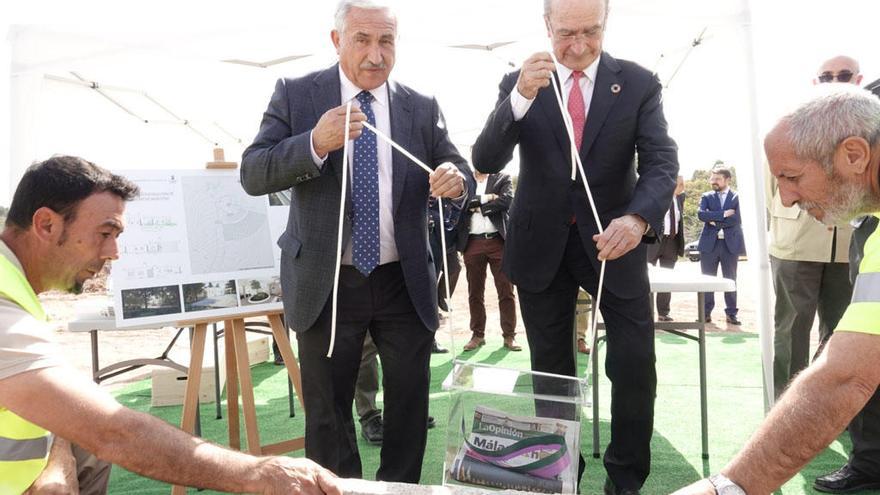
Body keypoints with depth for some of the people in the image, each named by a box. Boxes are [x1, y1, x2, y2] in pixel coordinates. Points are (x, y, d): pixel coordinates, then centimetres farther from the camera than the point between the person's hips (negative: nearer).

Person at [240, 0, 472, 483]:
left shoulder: (422, 107, 3)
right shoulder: (295, 94, -3)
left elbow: (457, 169, 5)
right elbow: (252, 175, -10)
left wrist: (456, 179, -21)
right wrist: (315, 144, -28)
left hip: (405, 283, 2)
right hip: (326, 284, -1)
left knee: (410, 403, 14)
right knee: (327, 410, 13)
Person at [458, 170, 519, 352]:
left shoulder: (503, 178, 8)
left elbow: (507, 200, -9)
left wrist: (477, 206, -6)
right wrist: (484, 198, -12)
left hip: (498, 240, -1)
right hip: (473, 242, 1)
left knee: (506, 291, 0)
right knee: (475, 292, 7)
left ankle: (509, 335, 8)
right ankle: (477, 334, 18)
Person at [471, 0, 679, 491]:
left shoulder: (639, 83, -3)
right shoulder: (519, 83, -1)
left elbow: (662, 161, -12)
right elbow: (486, 161, -12)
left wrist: (638, 218, -33)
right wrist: (521, 96, -29)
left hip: (612, 240, 0)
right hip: (541, 244, 1)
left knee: (635, 364, 1)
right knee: (551, 372, 12)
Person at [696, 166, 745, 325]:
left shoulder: (737, 197, 4)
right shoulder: (707, 197, 9)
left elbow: (737, 219, -10)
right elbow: (701, 214, -10)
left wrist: (715, 222, -10)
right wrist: (723, 214, -15)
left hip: (730, 244, -1)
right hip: (709, 243, 1)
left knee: (730, 280, 5)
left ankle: (731, 313, 13)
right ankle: (706, 313, 12)